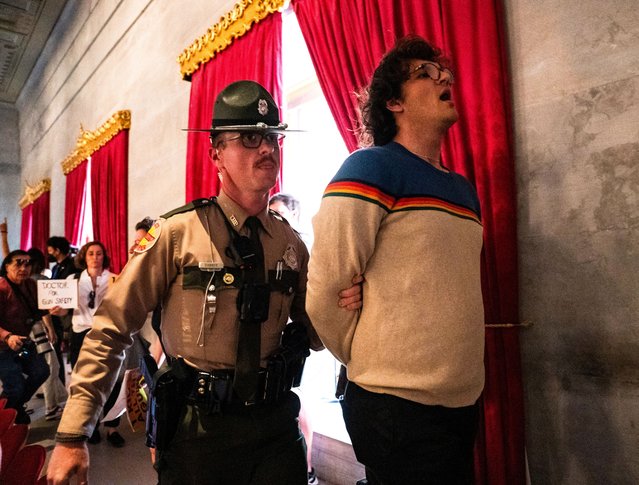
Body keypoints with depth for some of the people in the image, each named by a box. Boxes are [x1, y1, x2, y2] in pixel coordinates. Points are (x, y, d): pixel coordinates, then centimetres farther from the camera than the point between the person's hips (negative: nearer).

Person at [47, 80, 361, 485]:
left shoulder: (291, 243, 1)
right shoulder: (177, 234, -11)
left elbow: (313, 335, 8)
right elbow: (110, 331, -9)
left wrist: (340, 305, -14)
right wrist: (73, 435, -9)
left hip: (276, 425, 3)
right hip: (197, 431, -2)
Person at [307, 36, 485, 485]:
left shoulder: (465, 189, 12)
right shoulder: (372, 167, -13)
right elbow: (325, 292, -17)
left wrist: (453, 366, 16)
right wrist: (369, 362, -4)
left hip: (464, 402, 8)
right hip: (397, 406, -8)